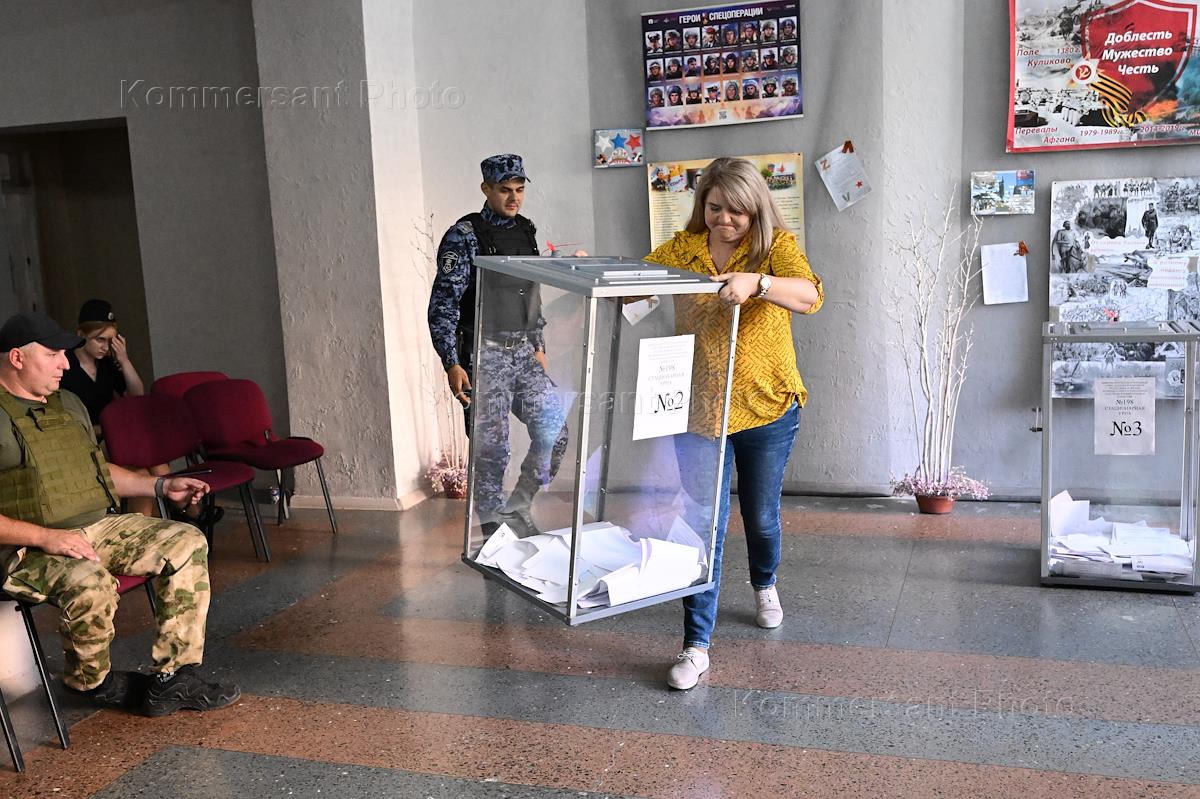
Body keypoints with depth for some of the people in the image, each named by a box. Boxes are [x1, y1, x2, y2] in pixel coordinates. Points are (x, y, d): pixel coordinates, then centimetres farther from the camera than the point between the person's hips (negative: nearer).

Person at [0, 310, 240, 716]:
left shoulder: (68, 404, 18)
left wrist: (160, 485, 17)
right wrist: (45, 536, -25)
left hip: (99, 527, 8)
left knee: (187, 542, -10)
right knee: (90, 582, -37)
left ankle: (171, 679, -12)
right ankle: (91, 681, -3)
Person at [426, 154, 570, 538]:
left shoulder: (525, 231, 11)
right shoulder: (464, 236, -9)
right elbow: (442, 305, -12)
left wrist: (539, 347, 21)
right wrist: (452, 365, -18)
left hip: (524, 354, 6)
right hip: (484, 356, -6)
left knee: (555, 431, 1)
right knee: (491, 449, 0)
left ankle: (518, 509, 20)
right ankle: (495, 529, 17)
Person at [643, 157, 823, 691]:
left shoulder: (777, 246, -8)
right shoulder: (681, 249, 0)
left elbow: (810, 295, -25)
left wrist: (756, 283, -43)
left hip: (768, 407, 0)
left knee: (761, 515, 17)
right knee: (706, 523, -3)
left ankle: (765, 586, 50)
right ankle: (697, 645, 5)